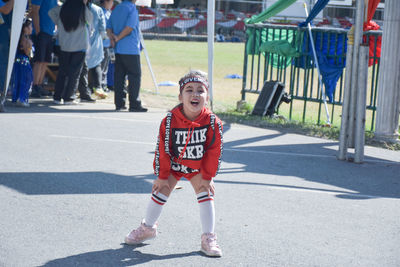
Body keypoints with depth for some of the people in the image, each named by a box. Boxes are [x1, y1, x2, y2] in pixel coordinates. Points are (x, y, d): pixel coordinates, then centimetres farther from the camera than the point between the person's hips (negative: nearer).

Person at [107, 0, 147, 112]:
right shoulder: (132, 9, -10)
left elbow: (109, 27, 12)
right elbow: (129, 27, -20)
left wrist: (112, 37, -4)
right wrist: (118, 38, -10)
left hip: (118, 49, 7)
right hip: (131, 49, -7)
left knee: (119, 75, 9)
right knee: (135, 75, -2)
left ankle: (119, 103, 10)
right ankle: (134, 104, -5)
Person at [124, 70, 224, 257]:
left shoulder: (212, 123, -25)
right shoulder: (170, 121, -26)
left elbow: (214, 151, -14)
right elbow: (162, 150, -16)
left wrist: (207, 177, -12)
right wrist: (161, 176, -10)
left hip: (199, 167, 0)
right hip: (173, 165, 0)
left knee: (205, 194, -10)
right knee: (160, 192, 2)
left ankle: (208, 238, 2)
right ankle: (148, 228, 27)